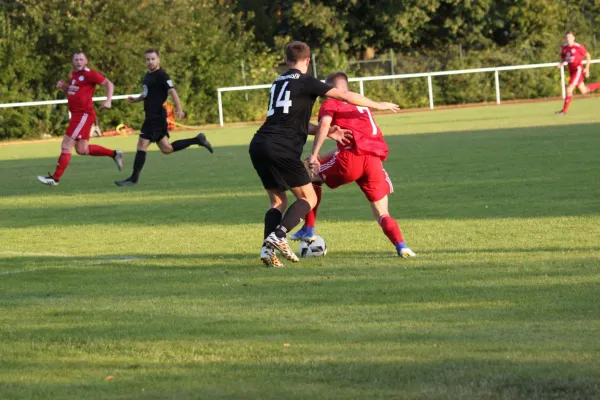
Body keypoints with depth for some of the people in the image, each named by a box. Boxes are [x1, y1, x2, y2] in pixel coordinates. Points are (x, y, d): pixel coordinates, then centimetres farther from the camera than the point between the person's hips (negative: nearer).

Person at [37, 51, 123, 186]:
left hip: (84, 114, -10)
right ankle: (114, 154, 24)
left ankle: (55, 178, -4)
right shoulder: (74, 74, 16)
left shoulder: (89, 74, -11)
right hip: (76, 115, 10)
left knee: (66, 146, -9)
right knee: (82, 150, 13)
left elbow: (109, 84, -10)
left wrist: (108, 101, -23)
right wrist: (63, 86, 7)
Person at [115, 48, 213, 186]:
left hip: (157, 116, -10)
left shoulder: (161, 76, -11)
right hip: (151, 116, 10)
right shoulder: (148, 75, 17)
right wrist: (135, 99, 11)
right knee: (167, 149, 14)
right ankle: (197, 140, 22)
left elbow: (172, 91, -21)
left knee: (142, 145, -9)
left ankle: (134, 178, -5)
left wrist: (179, 109, -32)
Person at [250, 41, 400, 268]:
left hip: (258, 146, 7)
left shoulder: (278, 83, 23)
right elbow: (345, 96, 2)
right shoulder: (306, 82, 1)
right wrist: (377, 105, 15)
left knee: (278, 201, 15)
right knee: (308, 198, 5)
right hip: (281, 149, -7)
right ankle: (279, 235, -17)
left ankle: (268, 249, -4)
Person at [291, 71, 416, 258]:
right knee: (382, 214, 9)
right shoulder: (362, 106, 33)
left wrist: (314, 155, -11)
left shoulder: (331, 104, 13)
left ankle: (309, 230, 17)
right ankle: (401, 246, -18)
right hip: (374, 160, 5)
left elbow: (324, 124, -8)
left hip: (351, 158, -5)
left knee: (312, 176, 21)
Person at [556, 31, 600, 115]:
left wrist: (587, 68, -10)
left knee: (569, 89, -15)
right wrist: (561, 63, -3)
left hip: (578, 70, -8)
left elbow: (588, 56, -3)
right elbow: (563, 57, 20)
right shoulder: (564, 47, 6)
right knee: (584, 91, 17)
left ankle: (564, 110, -10)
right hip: (571, 71, 8)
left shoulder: (578, 47, -12)